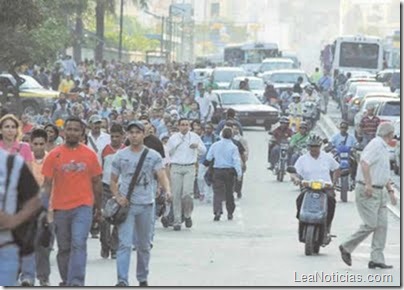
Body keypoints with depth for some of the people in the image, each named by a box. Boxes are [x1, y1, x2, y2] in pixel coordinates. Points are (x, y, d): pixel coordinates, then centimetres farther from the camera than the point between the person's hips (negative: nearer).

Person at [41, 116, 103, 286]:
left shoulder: (90, 155, 3)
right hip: (60, 208, 1)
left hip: (83, 207, -1)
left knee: (78, 244, -17)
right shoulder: (54, 155, 2)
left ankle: (76, 282, -22)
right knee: (64, 248, 11)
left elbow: (96, 183, 10)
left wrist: (98, 209, 12)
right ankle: (66, 282, 26)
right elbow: (47, 184, 3)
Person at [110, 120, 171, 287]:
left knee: (144, 245, 12)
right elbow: (113, 181, 8)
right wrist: (118, 197, -10)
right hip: (126, 205, -1)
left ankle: (143, 278, 26)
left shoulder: (153, 156, 2)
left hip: (146, 205, 1)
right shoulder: (120, 156, 4)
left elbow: (161, 175, -10)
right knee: (125, 243, -12)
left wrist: (167, 190, -31)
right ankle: (122, 280, -16)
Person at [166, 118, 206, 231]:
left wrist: (197, 146, -5)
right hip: (176, 167, 1)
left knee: (187, 194, -14)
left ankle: (188, 215, 11)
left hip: (190, 168, -1)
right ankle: (177, 221, 4)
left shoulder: (194, 137, 7)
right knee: (176, 195, -2)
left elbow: (204, 150, 12)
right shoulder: (173, 138, 7)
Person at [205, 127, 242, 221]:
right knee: (229, 192, 13)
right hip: (229, 171, 0)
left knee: (217, 192, -3)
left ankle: (217, 211, -23)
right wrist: (239, 173, -14)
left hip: (217, 171, 0)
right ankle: (230, 213, 20)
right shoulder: (233, 147, -6)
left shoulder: (215, 145, 1)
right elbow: (236, 161, -13)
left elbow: (208, 158, 7)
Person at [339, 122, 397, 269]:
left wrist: (390, 190, 19)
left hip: (379, 191, 10)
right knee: (370, 224, -11)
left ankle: (377, 259, 2)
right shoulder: (375, 145, -13)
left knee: (382, 225, 2)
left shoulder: (383, 148, 20)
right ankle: (346, 247, 4)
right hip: (368, 191, -10)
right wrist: (368, 184, -31)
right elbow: (364, 163, -28)